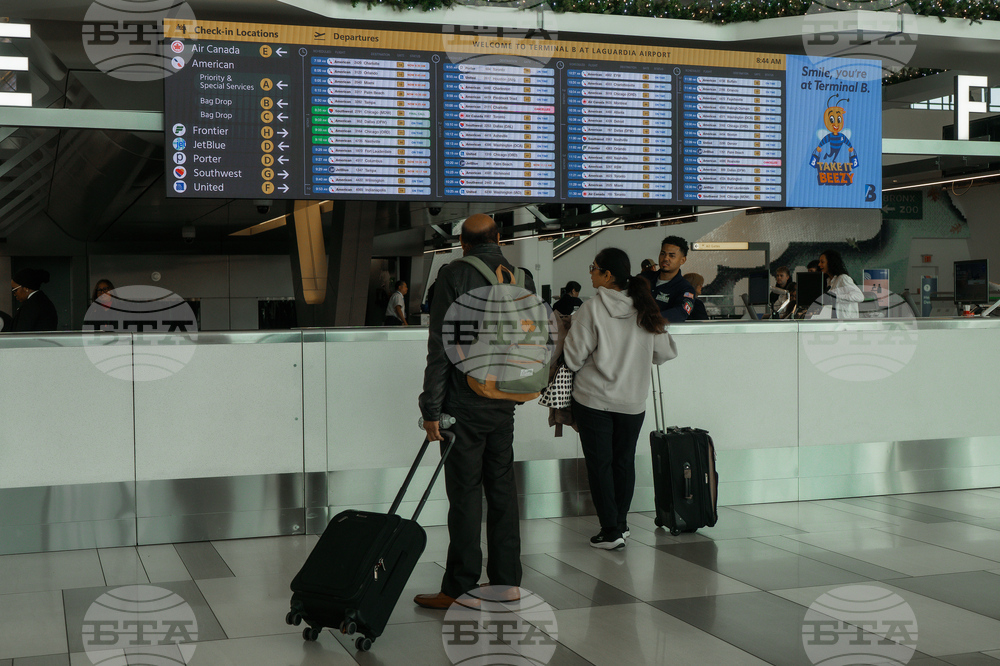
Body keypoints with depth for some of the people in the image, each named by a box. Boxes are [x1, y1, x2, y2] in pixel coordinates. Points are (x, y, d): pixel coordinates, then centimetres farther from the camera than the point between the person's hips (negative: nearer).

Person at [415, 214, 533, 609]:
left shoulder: (454, 275, -9)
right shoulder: (523, 279, 6)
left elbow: (440, 346, -12)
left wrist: (432, 408, -10)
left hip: (465, 402, -5)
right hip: (505, 402, 5)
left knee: (465, 493, -1)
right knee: (502, 488, 12)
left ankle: (460, 589, 6)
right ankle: (507, 581, 19)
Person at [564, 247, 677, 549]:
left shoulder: (593, 309, -14)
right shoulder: (645, 309, -1)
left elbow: (573, 356, -12)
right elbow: (665, 352, 6)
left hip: (594, 399, -4)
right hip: (633, 400, 4)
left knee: (600, 463, 5)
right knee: (624, 461, 16)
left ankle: (611, 530, 5)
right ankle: (621, 524, 23)